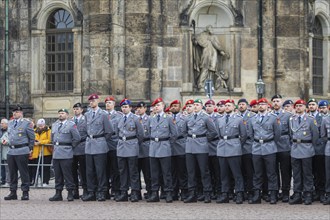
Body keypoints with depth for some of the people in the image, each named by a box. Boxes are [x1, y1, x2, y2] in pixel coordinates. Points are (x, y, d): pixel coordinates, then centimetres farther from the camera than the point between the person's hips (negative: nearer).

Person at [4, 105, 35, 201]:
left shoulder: (27, 123, -4)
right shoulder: (10, 123, 14)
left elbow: (32, 138, 0)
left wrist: (29, 149, 0)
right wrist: (7, 141, 5)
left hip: (22, 151, -6)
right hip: (11, 151, 6)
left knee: (24, 173, -3)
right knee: (12, 173, 9)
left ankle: (25, 193, 3)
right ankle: (13, 192, 16)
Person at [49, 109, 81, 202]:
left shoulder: (71, 125, -5)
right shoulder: (54, 125, 15)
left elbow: (77, 138, -6)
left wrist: (71, 147, -2)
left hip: (66, 154, -6)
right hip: (56, 153, 6)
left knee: (67, 174, -5)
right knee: (57, 174, 8)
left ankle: (70, 193, 0)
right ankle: (58, 193, 13)